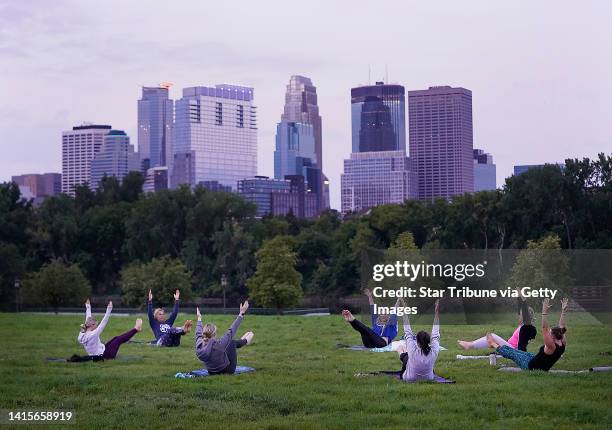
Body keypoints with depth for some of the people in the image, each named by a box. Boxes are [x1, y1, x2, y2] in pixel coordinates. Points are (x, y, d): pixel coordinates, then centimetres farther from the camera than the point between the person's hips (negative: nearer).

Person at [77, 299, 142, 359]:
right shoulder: (92, 335, -29)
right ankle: (136, 329, 17)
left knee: (116, 338, 17)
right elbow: (103, 323, -29)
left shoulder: (82, 334, -5)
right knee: (119, 339, 2)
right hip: (105, 355, -9)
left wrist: (88, 307, 20)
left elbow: (88, 320, 10)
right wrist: (109, 310, -29)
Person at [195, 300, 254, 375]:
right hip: (228, 370, -5)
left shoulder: (199, 347, -20)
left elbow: (198, 334, 2)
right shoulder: (218, 345, -35)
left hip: (211, 372, 5)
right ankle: (245, 341, 38)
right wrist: (241, 314, -16)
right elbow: (231, 331, -25)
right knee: (232, 342, 8)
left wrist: (199, 318, 20)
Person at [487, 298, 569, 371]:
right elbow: (561, 327, -3)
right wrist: (563, 311, -3)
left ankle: (494, 344, 31)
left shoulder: (552, 347, -33)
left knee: (511, 353, 11)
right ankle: (499, 345, 45)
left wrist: (545, 312, -45)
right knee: (517, 352, 26)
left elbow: (544, 328, -40)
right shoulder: (562, 344, -12)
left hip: (532, 366, -8)